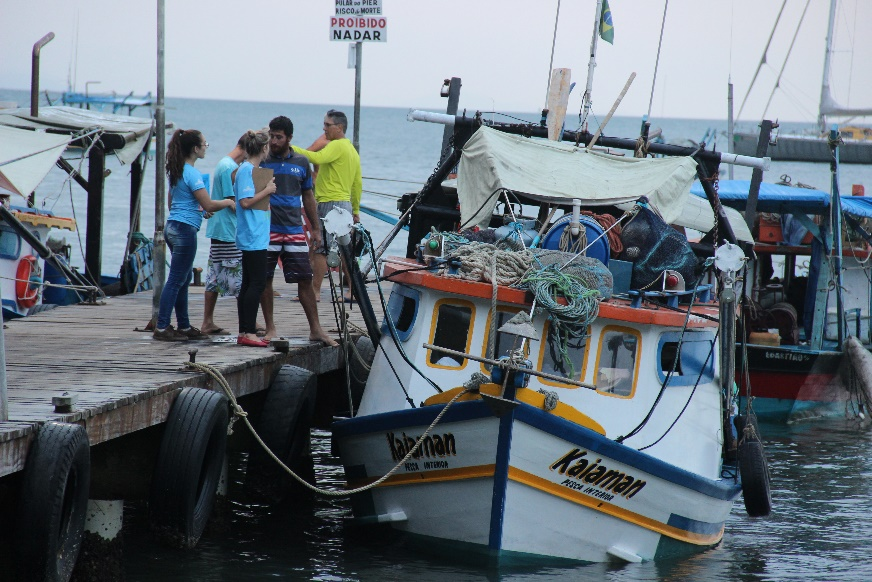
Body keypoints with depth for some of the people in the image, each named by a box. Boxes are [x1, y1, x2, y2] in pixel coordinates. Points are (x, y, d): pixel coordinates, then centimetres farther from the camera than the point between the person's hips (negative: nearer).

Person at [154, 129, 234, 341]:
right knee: (176, 280, -7)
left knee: (183, 280, 15)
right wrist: (228, 202, -1)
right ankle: (161, 328, -7)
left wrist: (200, 209, 27)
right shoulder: (192, 174, -15)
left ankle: (184, 326, 20)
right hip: (185, 229, -10)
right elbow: (208, 205, -18)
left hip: (173, 227, 10)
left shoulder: (176, 171, 13)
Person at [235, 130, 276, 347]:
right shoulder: (246, 170, -13)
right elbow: (245, 202, -19)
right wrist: (267, 190, -12)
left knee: (249, 283, 10)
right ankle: (248, 332, -12)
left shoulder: (249, 169, 16)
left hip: (253, 237, 10)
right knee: (257, 282, -11)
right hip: (254, 237, -10)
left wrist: (268, 189, 13)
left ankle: (244, 332, 13)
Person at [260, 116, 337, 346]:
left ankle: (316, 329, 4)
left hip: (294, 231, 2)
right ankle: (270, 329, 12)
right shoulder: (261, 162, 0)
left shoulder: (301, 163, 9)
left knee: (305, 279, 0)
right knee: (265, 279, 2)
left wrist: (316, 228, 16)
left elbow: (308, 197, 17)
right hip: (267, 231, -2)